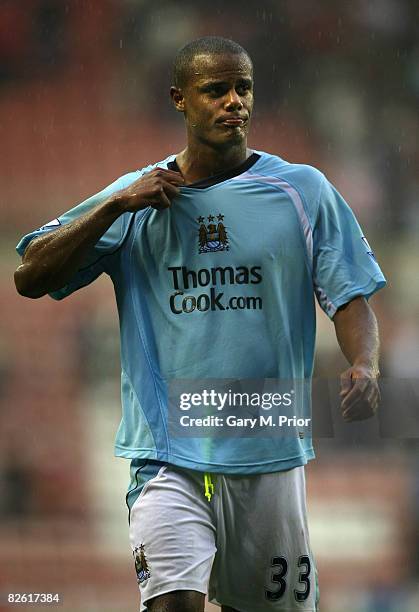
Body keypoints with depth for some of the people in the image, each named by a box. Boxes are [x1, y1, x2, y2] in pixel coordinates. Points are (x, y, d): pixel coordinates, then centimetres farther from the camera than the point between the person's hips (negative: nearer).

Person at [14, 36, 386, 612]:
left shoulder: (305, 191, 6)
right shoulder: (136, 201, 8)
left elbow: (350, 295, 2)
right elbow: (31, 278, 4)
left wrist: (364, 367, -19)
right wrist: (116, 206, -7)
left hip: (270, 453, 1)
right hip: (168, 452, -1)